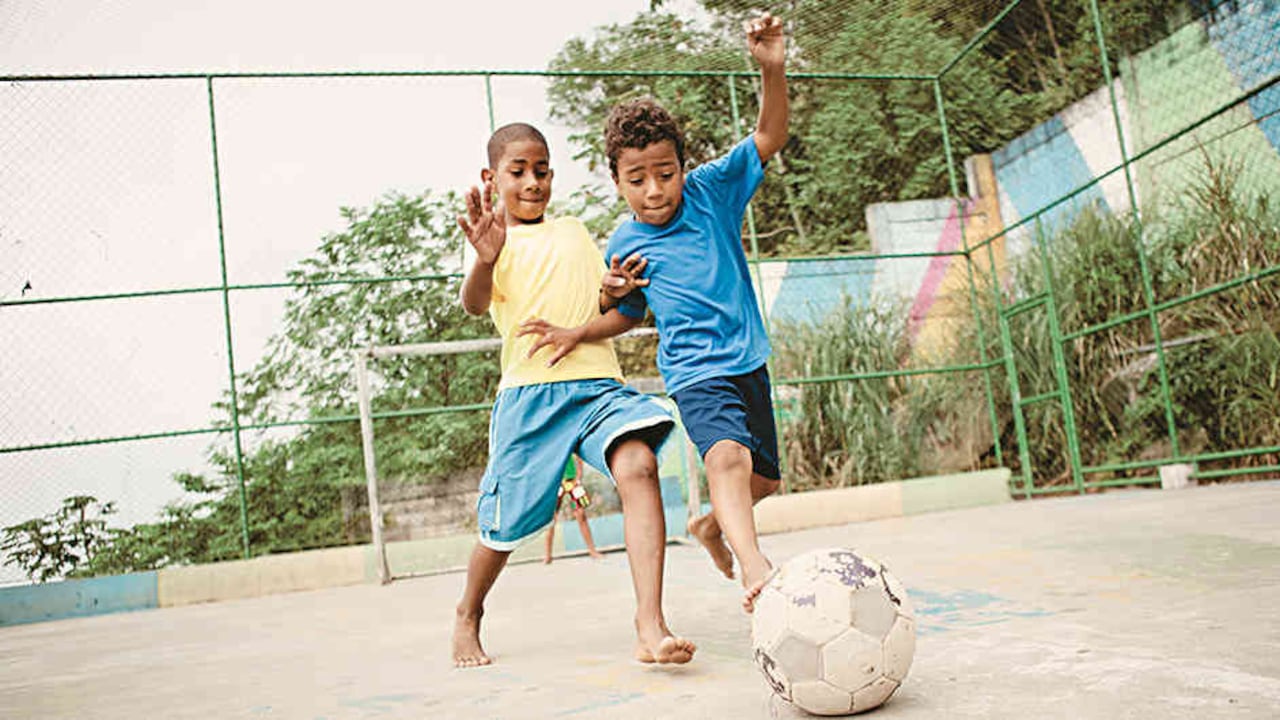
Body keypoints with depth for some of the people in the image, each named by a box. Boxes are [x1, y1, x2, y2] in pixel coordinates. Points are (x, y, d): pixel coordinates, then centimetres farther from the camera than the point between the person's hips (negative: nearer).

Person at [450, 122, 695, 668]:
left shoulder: (574, 232, 21)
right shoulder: (495, 240, 8)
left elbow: (622, 314, 17)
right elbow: (474, 304, -14)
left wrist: (576, 332, -4)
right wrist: (485, 259, -35)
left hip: (597, 382, 3)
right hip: (528, 392, -2)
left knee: (638, 465, -25)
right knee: (505, 525, 4)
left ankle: (650, 627, -27)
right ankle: (468, 614, 35)